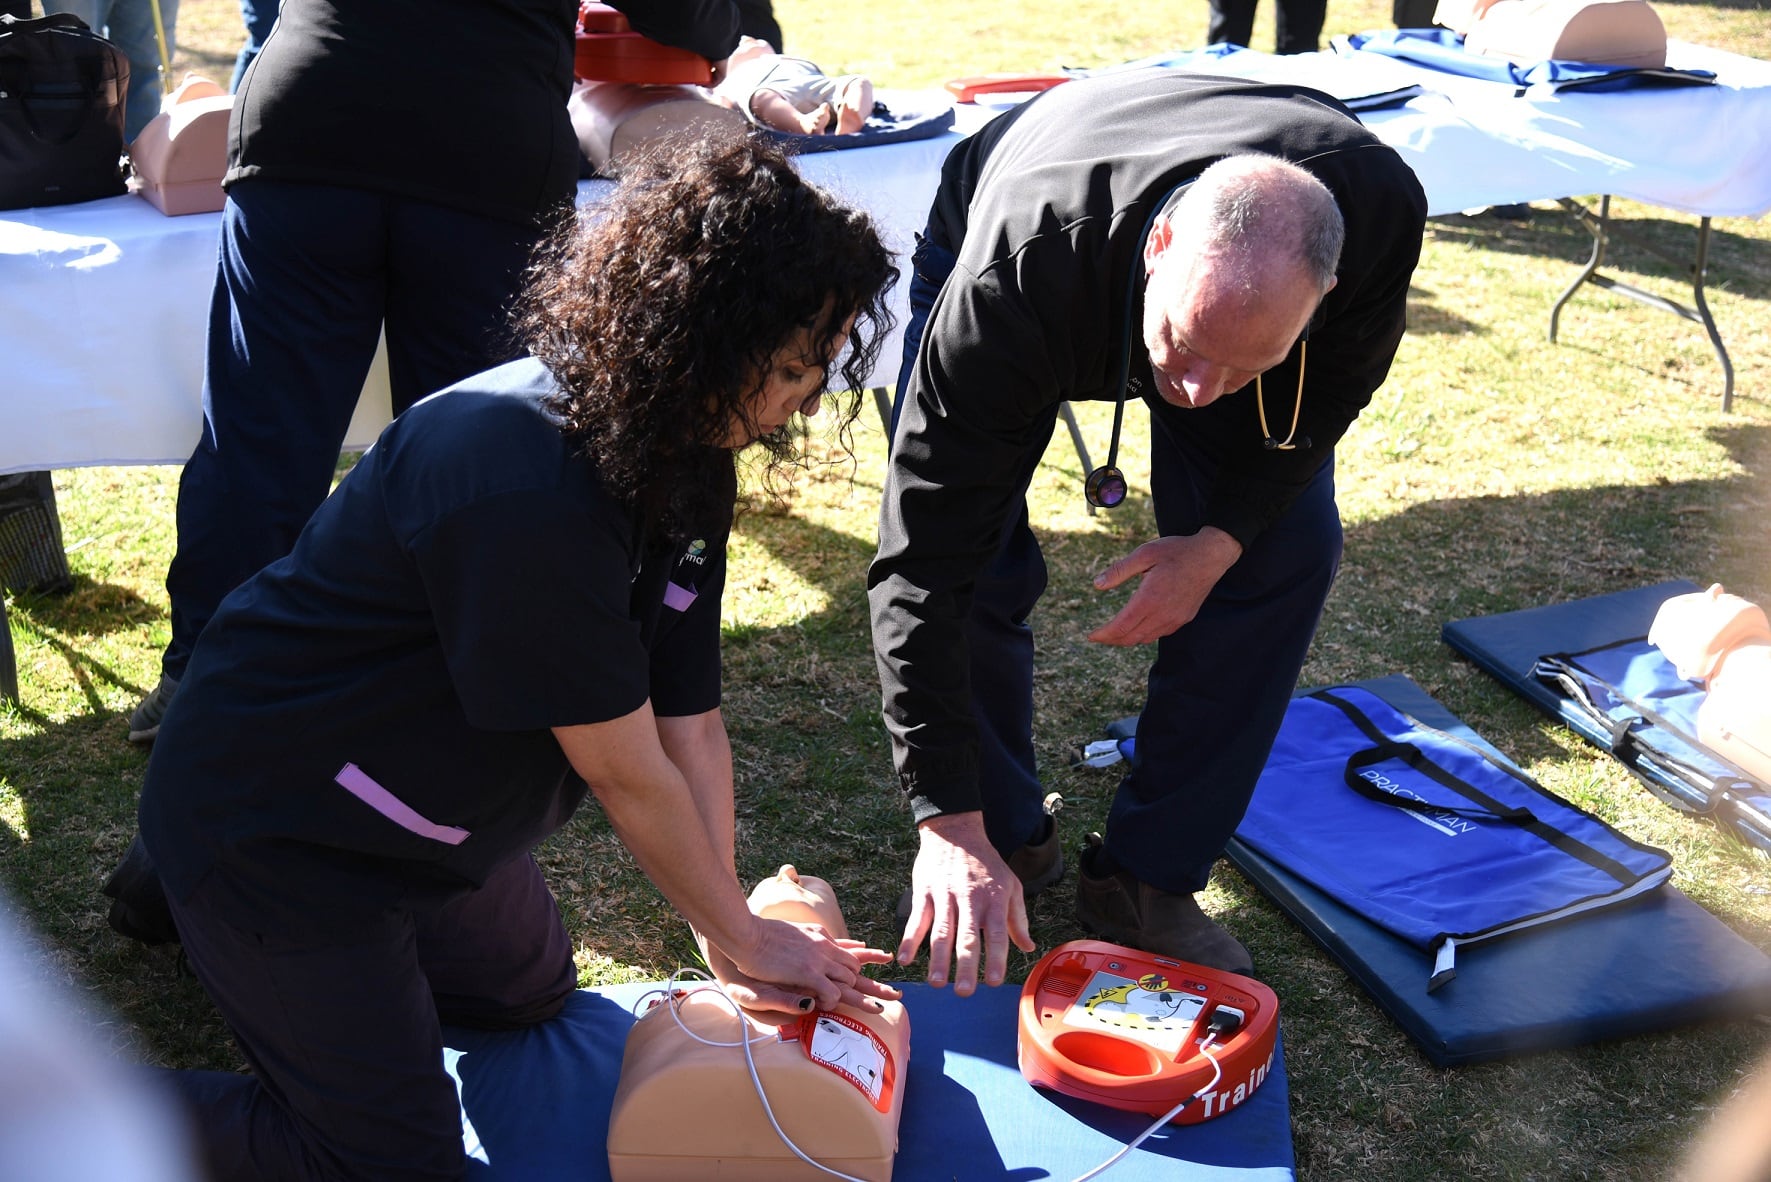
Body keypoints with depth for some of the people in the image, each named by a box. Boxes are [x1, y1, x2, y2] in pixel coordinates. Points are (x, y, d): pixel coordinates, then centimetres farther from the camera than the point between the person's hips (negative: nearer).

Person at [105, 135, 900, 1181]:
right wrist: (743, 936, -12)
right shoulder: (527, 496, -35)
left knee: (532, 990, 28)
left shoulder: (684, 462, -6)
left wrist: (733, 937, -6)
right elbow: (628, 772, -26)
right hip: (265, 821, -9)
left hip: (421, 816, 9)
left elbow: (691, 718, -5)